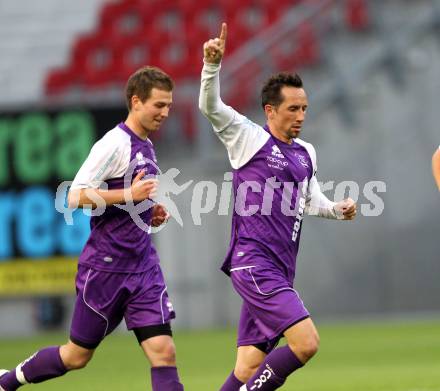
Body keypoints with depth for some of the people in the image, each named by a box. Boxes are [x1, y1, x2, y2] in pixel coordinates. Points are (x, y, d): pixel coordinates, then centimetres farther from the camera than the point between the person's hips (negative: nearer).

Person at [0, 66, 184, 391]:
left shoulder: (146, 146, 13)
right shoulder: (115, 143, -13)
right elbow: (76, 196, -21)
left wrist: (151, 213, 8)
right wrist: (129, 195, -23)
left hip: (142, 265, 7)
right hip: (105, 265, -7)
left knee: (163, 352, -8)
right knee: (78, 355, 6)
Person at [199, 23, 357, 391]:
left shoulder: (306, 153, 18)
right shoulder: (249, 137, -1)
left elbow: (313, 202, 30)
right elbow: (210, 106, -14)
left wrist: (339, 208, 9)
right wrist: (212, 64, -30)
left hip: (281, 271, 7)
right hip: (253, 262, -7)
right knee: (306, 342, -20)